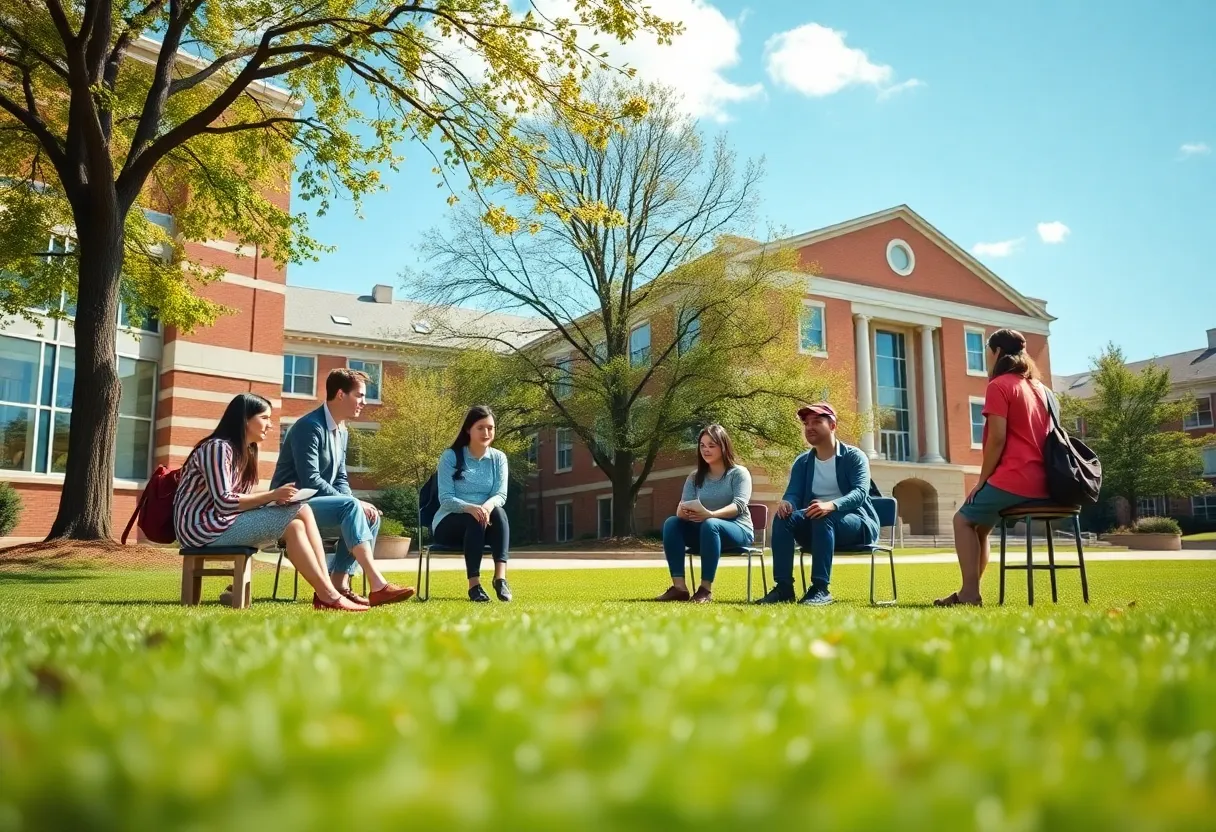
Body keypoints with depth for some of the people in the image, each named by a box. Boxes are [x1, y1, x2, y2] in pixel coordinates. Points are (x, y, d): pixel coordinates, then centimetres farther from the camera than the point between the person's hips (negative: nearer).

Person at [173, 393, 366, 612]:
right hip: (203, 527, -9)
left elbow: (240, 499, 8)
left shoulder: (245, 451, 16)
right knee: (298, 514, -21)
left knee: (295, 524, -14)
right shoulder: (217, 447, -13)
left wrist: (274, 497, -8)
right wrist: (271, 496, -20)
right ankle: (327, 594, -19)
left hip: (224, 522, 9)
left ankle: (326, 592, -21)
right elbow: (223, 503, -21)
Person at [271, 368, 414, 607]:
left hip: (320, 505, 9)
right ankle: (377, 586, -35)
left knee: (370, 517, -6)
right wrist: (355, 503, -21)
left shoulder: (342, 432, 13)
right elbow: (310, 481, -24)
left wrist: (355, 504, -6)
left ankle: (338, 585, -10)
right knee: (350, 507, -30)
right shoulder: (310, 426, -16)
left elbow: (340, 480, 15)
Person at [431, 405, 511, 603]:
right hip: (449, 523, -3)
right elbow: (445, 499, -13)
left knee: (498, 512, -32)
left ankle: (500, 577, -44)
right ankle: (474, 584, -39)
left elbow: (501, 495, -6)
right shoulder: (450, 456, -5)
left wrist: (487, 506, -31)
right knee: (475, 519, -36)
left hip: (484, 516, 3)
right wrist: (470, 508, -34)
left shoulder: (499, 458, 5)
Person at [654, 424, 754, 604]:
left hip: (738, 530, -5)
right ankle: (679, 587, -30)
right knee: (671, 523, -22)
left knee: (709, 525, -37)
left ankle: (706, 589, -36)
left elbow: (739, 505, -18)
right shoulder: (694, 477, 11)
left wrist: (710, 514, -36)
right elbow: (683, 505, -1)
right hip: (704, 532, 5)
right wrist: (683, 511, -29)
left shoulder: (739, 473, -2)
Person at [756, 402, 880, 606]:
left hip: (857, 524, -4)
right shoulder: (802, 462, 9)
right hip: (817, 527, 4)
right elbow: (793, 494, -2)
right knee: (783, 517, -25)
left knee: (822, 518, -37)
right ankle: (783, 588, -30)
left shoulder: (853, 456, -4)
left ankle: (821, 589, -38)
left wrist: (832, 505, -41)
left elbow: (860, 492, -20)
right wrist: (787, 503, -29)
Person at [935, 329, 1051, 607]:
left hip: (1014, 480, -8)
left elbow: (997, 438, -15)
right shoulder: (1040, 388, 18)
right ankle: (970, 592, 18)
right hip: (1042, 482, 8)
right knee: (981, 523, 22)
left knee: (963, 519, 9)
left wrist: (981, 481, -5)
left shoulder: (1000, 385, -7)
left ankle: (970, 594, 0)